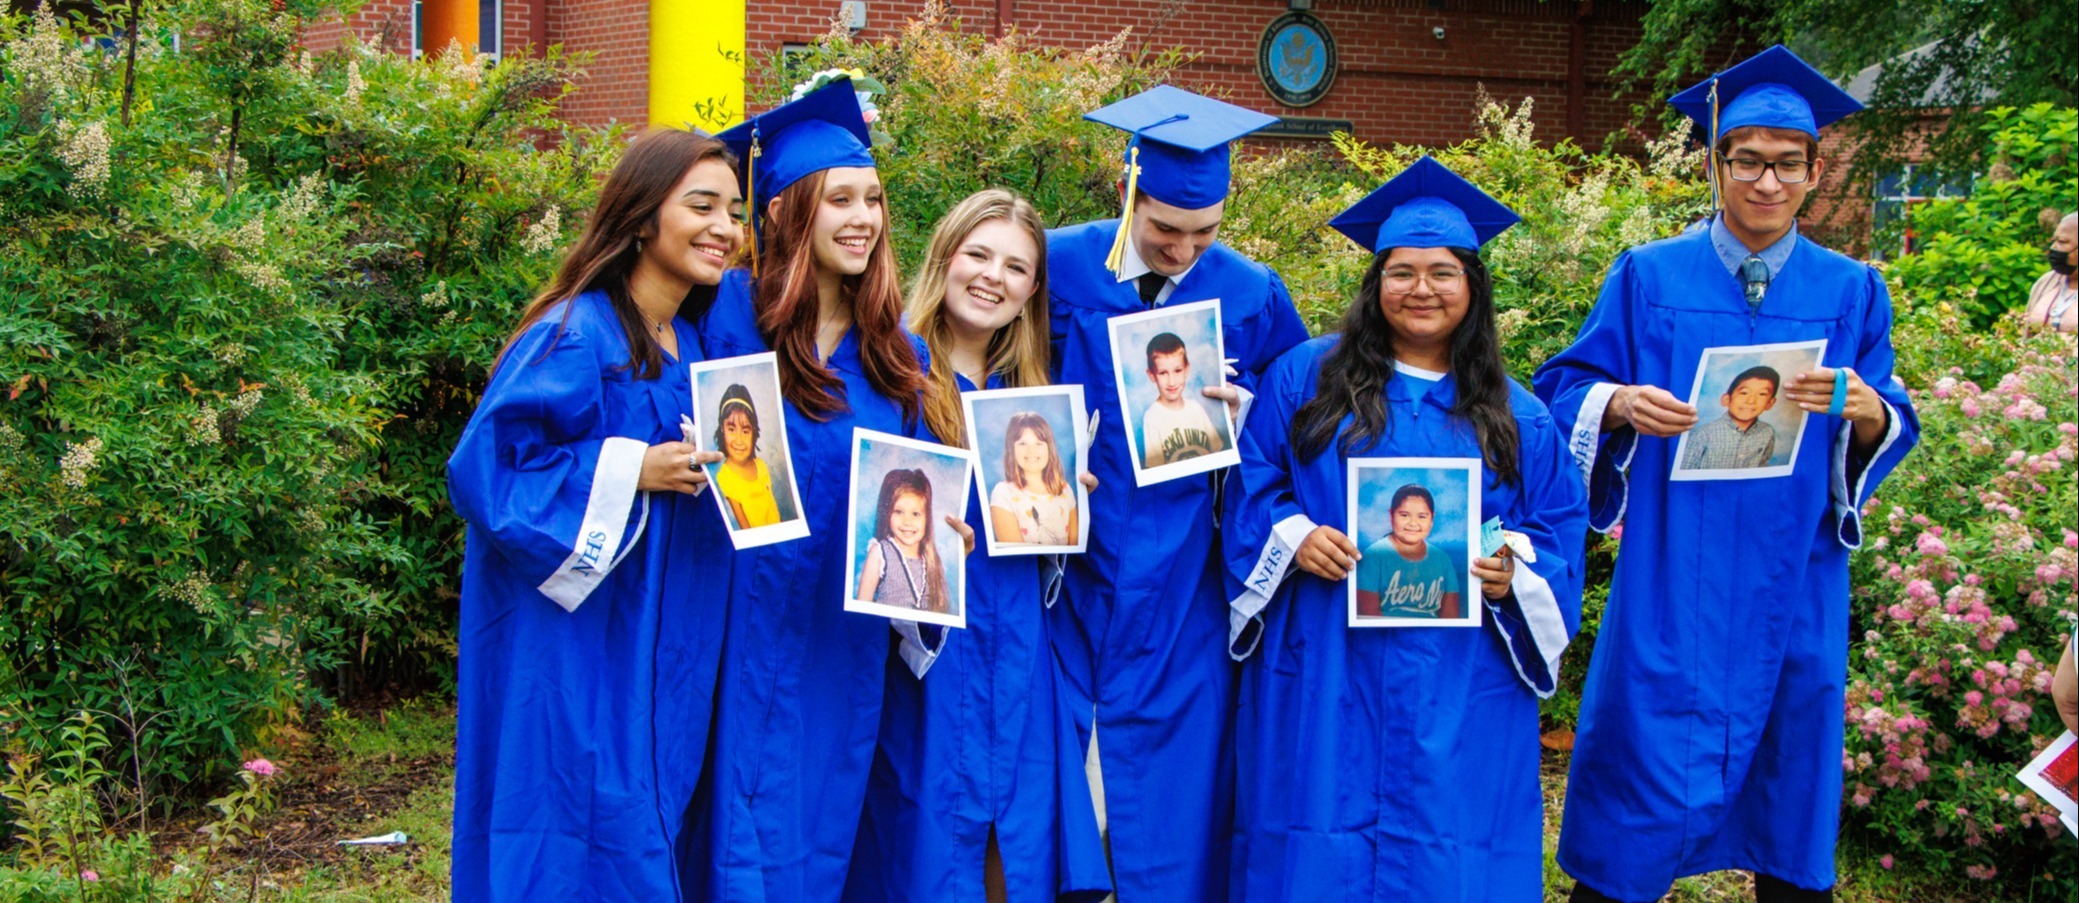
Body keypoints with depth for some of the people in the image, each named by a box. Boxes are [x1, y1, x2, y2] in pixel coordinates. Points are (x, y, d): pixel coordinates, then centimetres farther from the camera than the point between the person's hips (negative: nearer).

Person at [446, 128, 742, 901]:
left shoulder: (699, 349, 11)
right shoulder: (576, 338, -13)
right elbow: (484, 466, -18)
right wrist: (629, 470, -20)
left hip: (657, 659, 8)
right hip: (571, 663, -8)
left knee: (643, 836, 13)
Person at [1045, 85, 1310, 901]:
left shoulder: (1254, 296, -1)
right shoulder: (1058, 266, -4)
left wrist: (1244, 408, -10)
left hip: (1178, 585, 0)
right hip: (1060, 557, 0)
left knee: (1172, 770, 5)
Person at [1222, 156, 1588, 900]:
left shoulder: (1517, 417, 10)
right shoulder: (1306, 377, 7)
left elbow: (1559, 537, 10)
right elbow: (1251, 488, 6)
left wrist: (1515, 578, -11)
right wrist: (1293, 538, -13)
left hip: (1461, 697, 1)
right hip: (1321, 691, -1)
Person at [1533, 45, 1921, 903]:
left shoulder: (1850, 293, 6)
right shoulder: (1648, 277, 2)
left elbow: (1892, 428, 3)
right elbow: (1565, 390, 1)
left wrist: (1865, 410, -20)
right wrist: (1620, 404, -20)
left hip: (1791, 586, 2)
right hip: (1672, 582, -2)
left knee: (1789, 771, 10)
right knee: (1645, 777, -1)